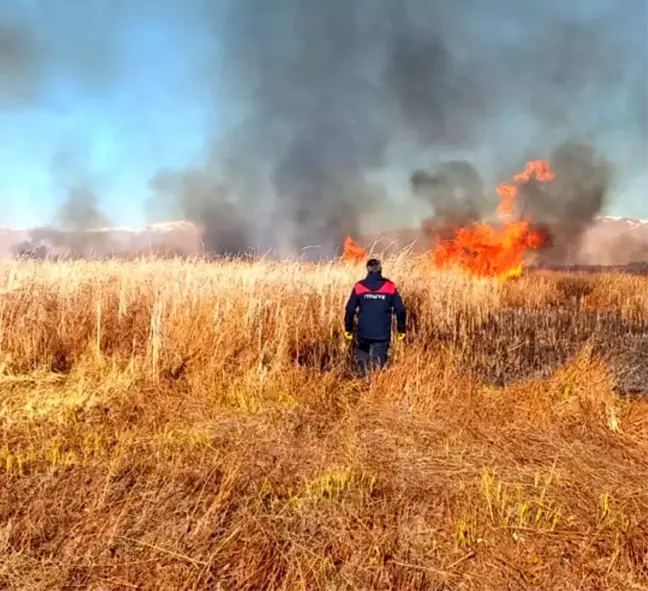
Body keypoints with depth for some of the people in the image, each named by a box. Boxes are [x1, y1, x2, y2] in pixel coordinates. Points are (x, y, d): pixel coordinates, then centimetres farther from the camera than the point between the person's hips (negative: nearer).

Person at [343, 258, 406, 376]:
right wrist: (401, 329, 10)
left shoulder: (359, 287, -3)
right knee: (379, 362, 7)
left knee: (362, 358, 20)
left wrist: (348, 329, 8)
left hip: (363, 332, 0)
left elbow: (350, 310, -3)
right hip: (383, 334, 0)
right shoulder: (390, 287, -2)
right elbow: (400, 310, -1)